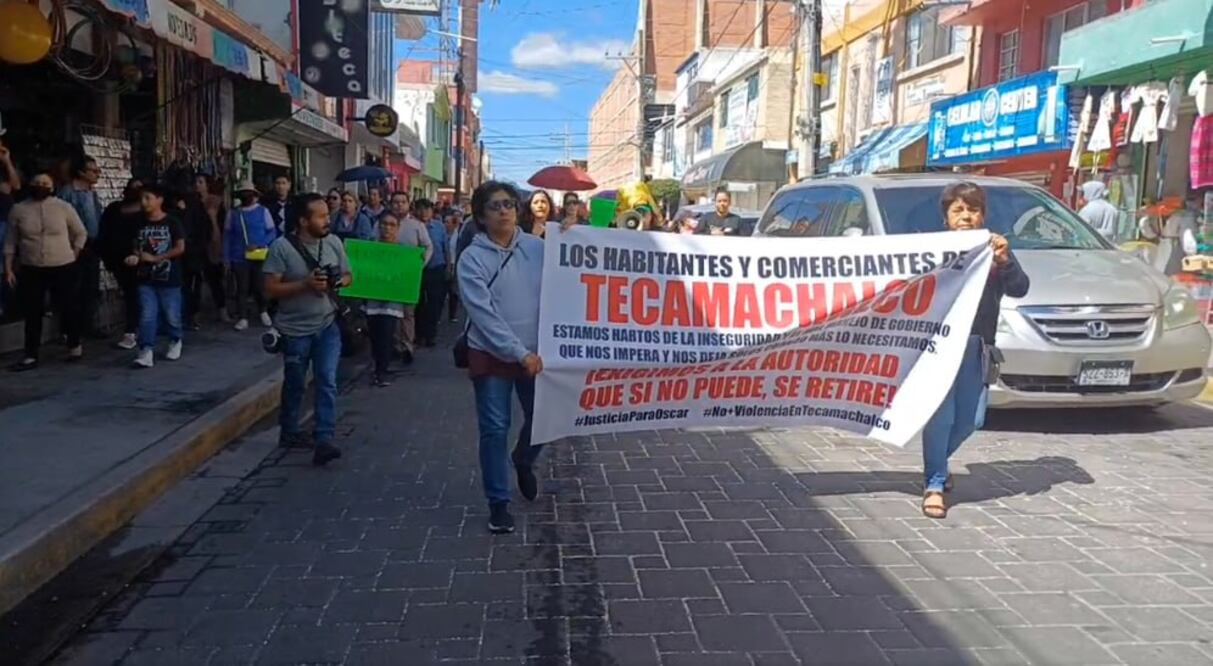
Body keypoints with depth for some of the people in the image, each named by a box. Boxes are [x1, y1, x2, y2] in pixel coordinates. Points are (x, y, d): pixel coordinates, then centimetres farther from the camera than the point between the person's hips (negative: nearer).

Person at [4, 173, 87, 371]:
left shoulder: (64, 207, -1)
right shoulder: (18, 210, 2)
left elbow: (81, 233, 9)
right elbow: (10, 242, 6)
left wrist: (72, 255, 4)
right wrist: (8, 269, 2)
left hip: (63, 268, -1)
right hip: (31, 270, 1)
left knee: (69, 308, 5)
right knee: (32, 313, 4)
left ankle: (75, 345, 25)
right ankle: (31, 355, 10)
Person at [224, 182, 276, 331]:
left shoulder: (263, 211, 2)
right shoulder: (233, 214, 6)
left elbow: (271, 233, 1)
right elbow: (227, 237, 7)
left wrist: (258, 245, -15)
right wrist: (226, 259, 2)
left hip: (259, 257, -1)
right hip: (239, 258, 1)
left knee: (259, 287, 5)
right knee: (242, 288, 1)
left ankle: (263, 313, 29)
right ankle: (242, 318, 7)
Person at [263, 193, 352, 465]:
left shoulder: (334, 242, -2)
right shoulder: (282, 246, -14)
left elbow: (348, 276, 9)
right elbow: (271, 289, -15)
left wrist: (338, 282, -15)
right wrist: (305, 284, -26)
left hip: (327, 325, 2)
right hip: (295, 329, -2)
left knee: (327, 382, -8)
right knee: (294, 385, 14)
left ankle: (323, 440, -8)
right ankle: (289, 432, 34)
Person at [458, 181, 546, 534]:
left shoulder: (538, 248, 0)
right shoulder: (472, 258, -10)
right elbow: (483, 314, -16)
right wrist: (520, 353, -19)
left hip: (536, 351, 3)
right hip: (491, 354, -3)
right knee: (495, 429, 2)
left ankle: (523, 462, 43)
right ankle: (498, 503, 17)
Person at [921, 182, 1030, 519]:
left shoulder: (995, 249, 9)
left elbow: (1019, 289, -4)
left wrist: (1004, 261, -20)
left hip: (976, 345, 4)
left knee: (971, 418, 10)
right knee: (941, 413, -8)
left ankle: (937, 462, 35)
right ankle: (934, 484, 2)